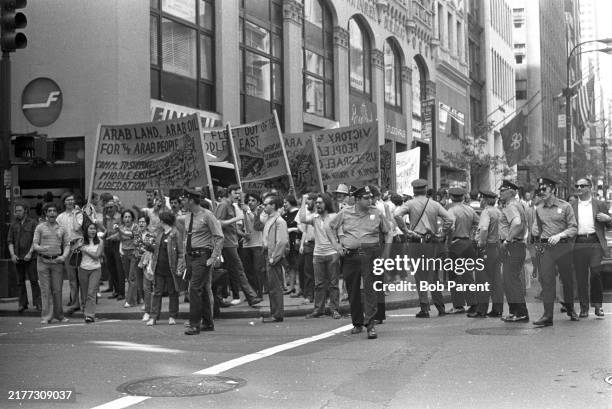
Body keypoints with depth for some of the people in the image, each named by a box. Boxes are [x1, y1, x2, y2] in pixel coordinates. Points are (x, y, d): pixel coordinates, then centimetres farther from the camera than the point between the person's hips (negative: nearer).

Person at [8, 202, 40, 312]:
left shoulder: (32, 223, 2)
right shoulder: (13, 225, 11)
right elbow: (10, 241, 9)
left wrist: (30, 253, -12)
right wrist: (12, 255, -4)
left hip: (29, 257, -3)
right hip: (17, 258, 3)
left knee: (34, 280, -4)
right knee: (20, 281, 7)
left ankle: (37, 303, 0)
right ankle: (22, 303, 13)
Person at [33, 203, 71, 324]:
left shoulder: (62, 229, 9)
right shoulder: (40, 227, 6)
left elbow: (67, 245, 8)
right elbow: (34, 244, 3)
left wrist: (63, 256, -10)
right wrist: (40, 248, -20)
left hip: (57, 261, 1)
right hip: (43, 261, -1)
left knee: (57, 290, 0)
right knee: (45, 290, -2)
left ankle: (59, 314, 10)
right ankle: (46, 316, 0)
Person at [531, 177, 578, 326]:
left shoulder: (565, 206, -1)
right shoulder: (539, 209, 10)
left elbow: (573, 228, -4)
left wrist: (559, 235, -18)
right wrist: (537, 238, 2)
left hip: (563, 247, -2)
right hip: (545, 248, 2)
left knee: (567, 279, 10)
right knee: (546, 281, -7)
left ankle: (570, 309, 32)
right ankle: (547, 316, -8)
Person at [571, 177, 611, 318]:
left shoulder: (600, 205, 12)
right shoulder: (572, 207, 15)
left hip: (595, 243, -2)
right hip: (578, 244, 2)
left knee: (596, 272, -16)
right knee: (581, 277, 0)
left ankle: (597, 304, 1)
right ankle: (584, 308, 9)